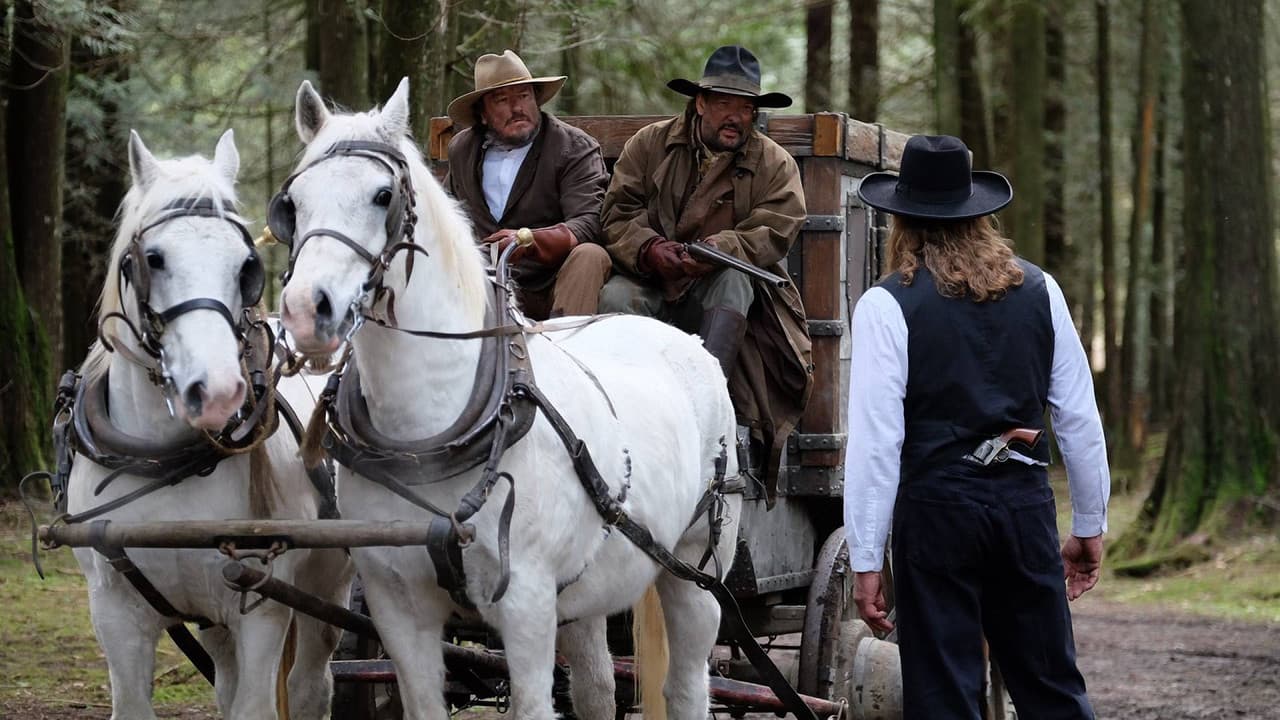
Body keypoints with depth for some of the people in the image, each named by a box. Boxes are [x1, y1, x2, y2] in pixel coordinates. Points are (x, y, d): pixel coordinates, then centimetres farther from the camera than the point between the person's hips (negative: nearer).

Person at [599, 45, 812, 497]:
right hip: (653, 284, 1)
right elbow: (617, 214, -1)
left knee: (734, 278, -34)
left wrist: (721, 249, -29)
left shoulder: (775, 164, 5)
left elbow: (775, 233, -9)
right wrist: (649, 249, -23)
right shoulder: (649, 145, 7)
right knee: (616, 296, -31)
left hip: (718, 295, 0)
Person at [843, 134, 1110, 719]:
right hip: (1026, 503, 4)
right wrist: (1090, 525, 18)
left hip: (935, 509, -4)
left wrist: (865, 562, -7)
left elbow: (875, 441, -11)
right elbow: (1079, 418, 9)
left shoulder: (887, 306, -6)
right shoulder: (1039, 292, 6)